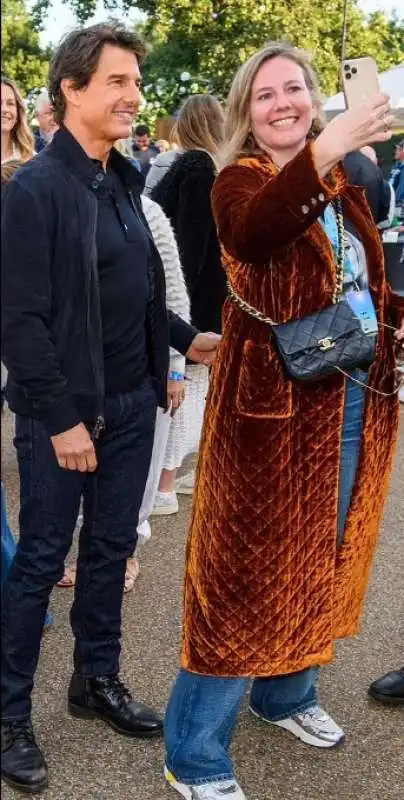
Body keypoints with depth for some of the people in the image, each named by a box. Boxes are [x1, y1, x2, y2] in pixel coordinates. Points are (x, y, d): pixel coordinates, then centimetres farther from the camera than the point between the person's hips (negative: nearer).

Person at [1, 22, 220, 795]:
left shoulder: (122, 179, 8)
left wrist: (184, 339, 11)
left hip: (131, 401, 7)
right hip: (65, 410, -7)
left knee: (111, 547, 16)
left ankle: (98, 681, 33)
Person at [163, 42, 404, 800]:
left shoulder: (341, 188, 12)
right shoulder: (241, 180, -8)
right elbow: (250, 232, -34)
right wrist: (322, 151, -45)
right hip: (276, 402, -7)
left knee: (319, 558, 19)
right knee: (248, 566, -2)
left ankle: (287, 694, 40)